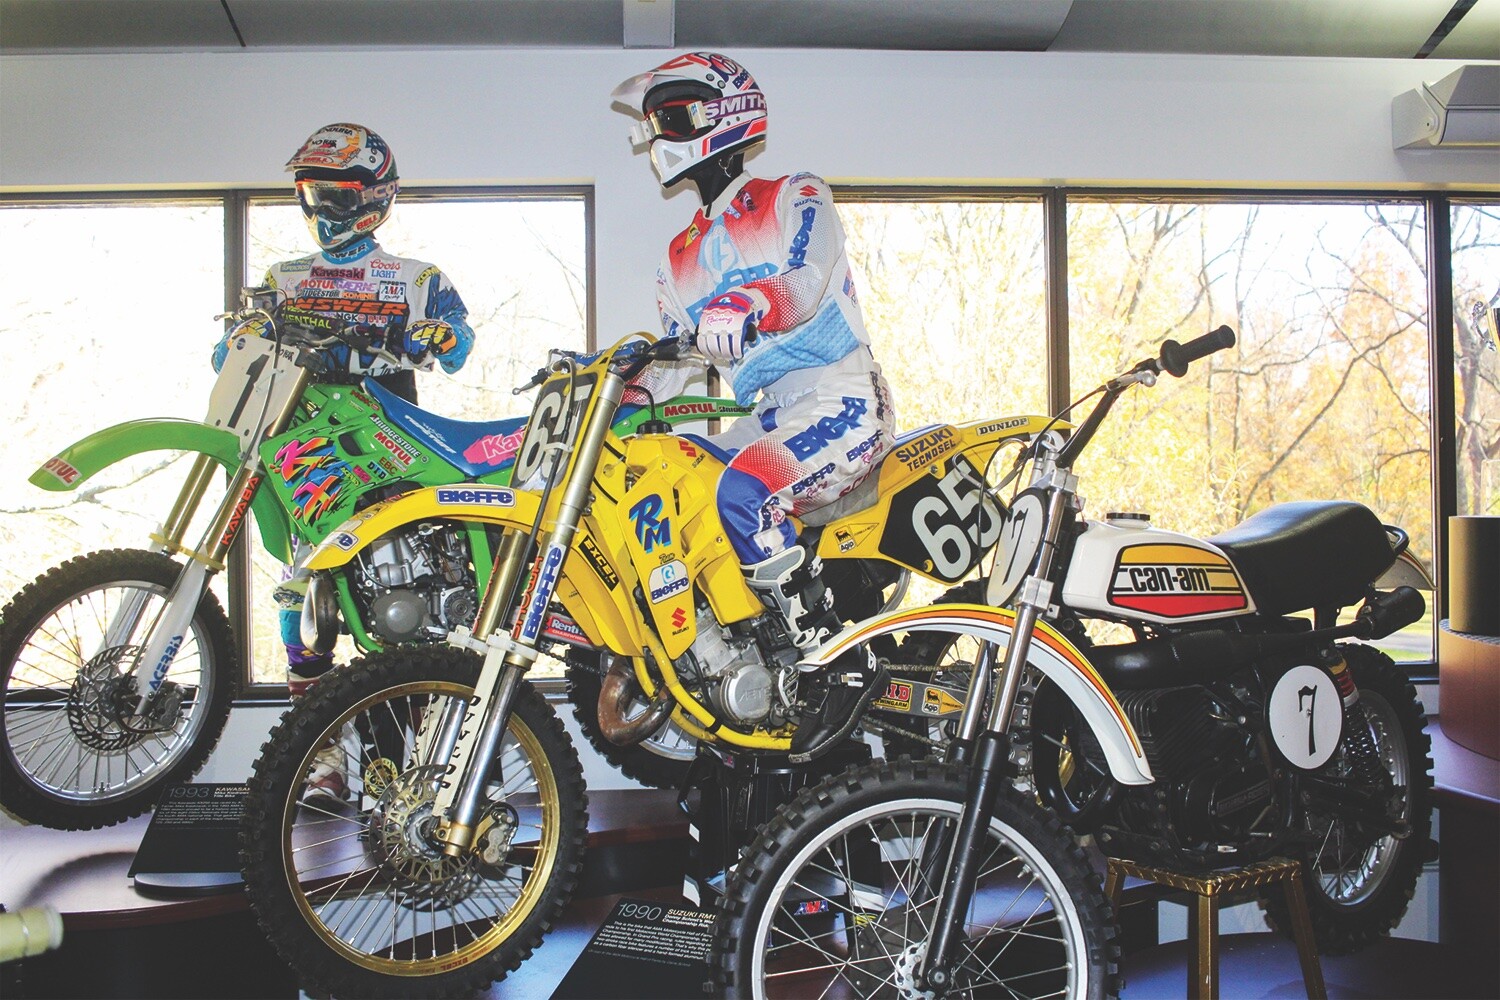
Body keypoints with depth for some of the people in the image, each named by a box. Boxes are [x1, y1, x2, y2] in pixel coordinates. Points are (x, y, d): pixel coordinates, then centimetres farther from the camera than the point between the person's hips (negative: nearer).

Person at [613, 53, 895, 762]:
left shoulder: (797, 198, 1)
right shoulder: (683, 254, 22)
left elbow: (806, 284, -20)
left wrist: (747, 301, -41)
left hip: (838, 400, -8)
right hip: (763, 415, 8)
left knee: (742, 495, -33)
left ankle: (841, 661, -26)